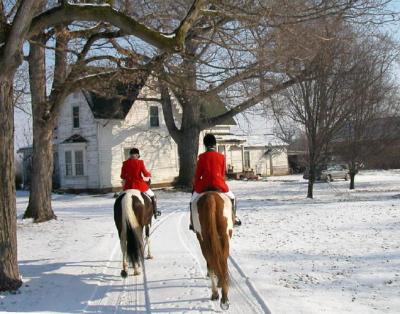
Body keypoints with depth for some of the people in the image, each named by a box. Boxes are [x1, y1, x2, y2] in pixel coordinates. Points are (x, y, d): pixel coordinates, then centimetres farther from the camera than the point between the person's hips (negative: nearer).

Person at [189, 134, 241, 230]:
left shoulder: (202, 157, -1)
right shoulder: (221, 157, 2)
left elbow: (198, 173, 3)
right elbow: (223, 173, 9)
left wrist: (195, 185, 18)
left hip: (204, 185, -1)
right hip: (219, 185, 1)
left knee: (193, 200, 21)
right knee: (232, 198, 26)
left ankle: (192, 222, 15)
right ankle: (234, 218, 23)